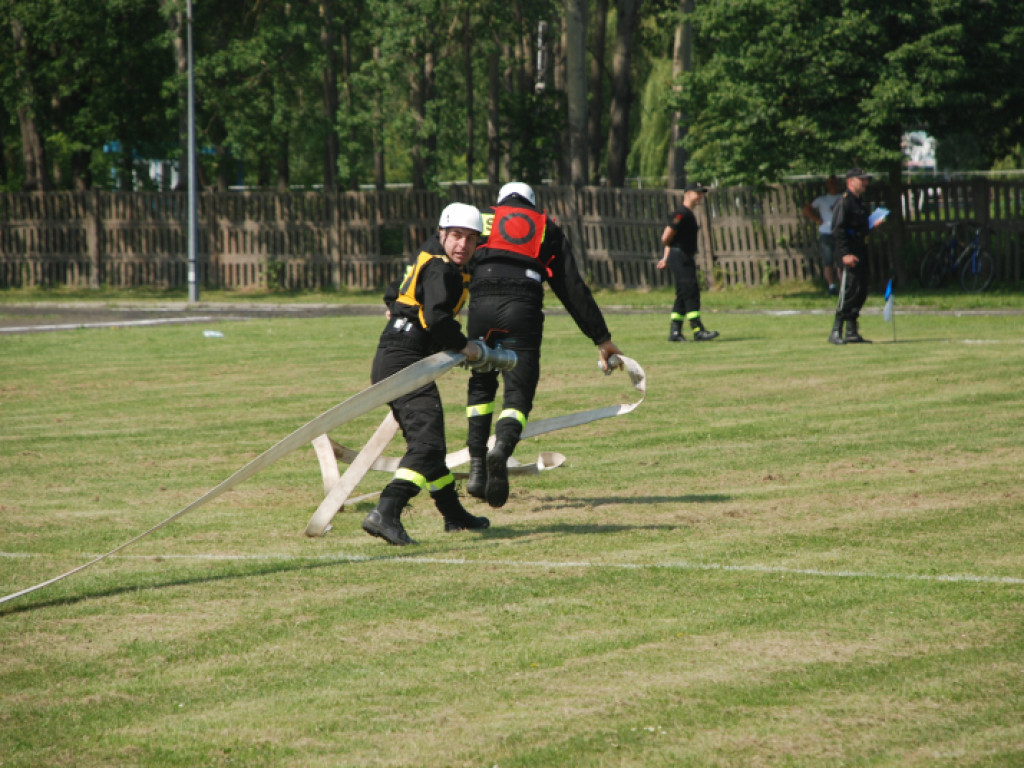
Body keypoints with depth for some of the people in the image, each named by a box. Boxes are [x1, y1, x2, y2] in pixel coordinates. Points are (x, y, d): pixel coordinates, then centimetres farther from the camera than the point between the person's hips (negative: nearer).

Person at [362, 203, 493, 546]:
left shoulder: (429, 258, 19)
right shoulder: (442, 270, -12)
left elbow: (393, 296, 35)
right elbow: (438, 320, -26)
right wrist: (466, 347, -13)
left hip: (389, 360, 11)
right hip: (404, 361, -11)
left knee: (428, 440, 22)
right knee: (427, 442, -21)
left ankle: (454, 514, 36)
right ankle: (385, 514, -37)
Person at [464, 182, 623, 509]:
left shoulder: (481, 217, 25)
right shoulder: (547, 227, 24)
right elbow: (572, 288, 18)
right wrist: (601, 338, 19)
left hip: (481, 305, 1)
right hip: (523, 309, -1)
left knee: (481, 384, 21)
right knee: (518, 393, 0)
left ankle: (477, 467, 11)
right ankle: (502, 447, -31)